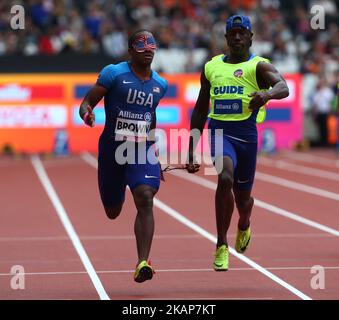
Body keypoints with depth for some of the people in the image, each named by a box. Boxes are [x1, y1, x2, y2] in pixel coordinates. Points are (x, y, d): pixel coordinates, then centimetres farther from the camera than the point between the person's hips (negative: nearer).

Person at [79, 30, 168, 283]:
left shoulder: (160, 84, 7)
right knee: (113, 212, 13)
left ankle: (143, 263, -26)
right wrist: (87, 113, -32)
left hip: (142, 150, 2)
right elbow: (88, 102, -8)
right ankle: (119, 194, 54)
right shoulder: (114, 73, -7)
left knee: (145, 200, -23)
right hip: (112, 148, -2)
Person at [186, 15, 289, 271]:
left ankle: (244, 225, 51)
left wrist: (267, 93, -45)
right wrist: (191, 151, 16)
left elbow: (283, 87, -20)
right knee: (225, 178, -27)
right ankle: (222, 246, -18)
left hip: (247, 133, -1)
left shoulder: (259, 66, 1)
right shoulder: (211, 67, 12)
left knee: (243, 195, 12)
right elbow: (200, 111, 19)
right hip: (220, 131, 1)